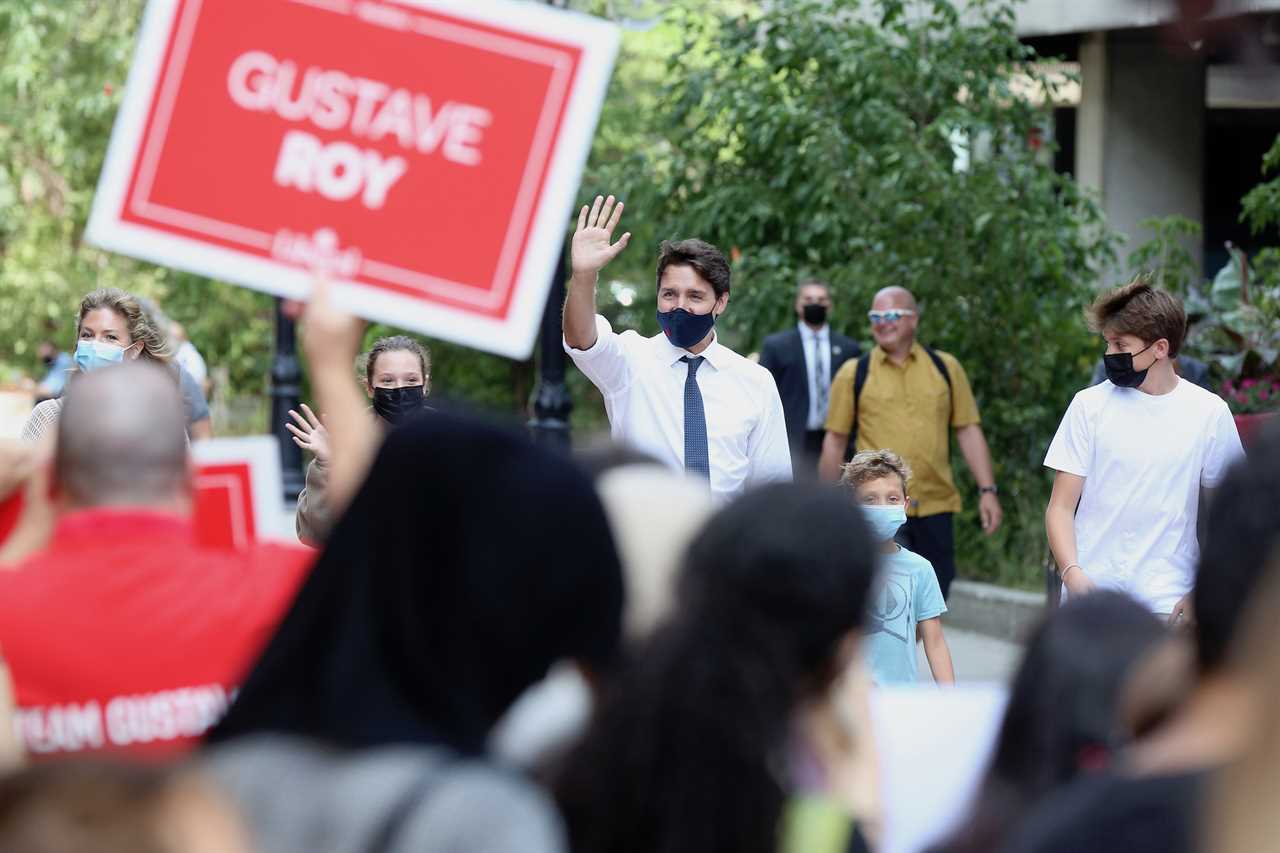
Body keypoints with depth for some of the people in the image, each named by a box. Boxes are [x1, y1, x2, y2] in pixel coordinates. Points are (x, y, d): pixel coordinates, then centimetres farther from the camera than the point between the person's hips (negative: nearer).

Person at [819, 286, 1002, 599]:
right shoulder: (854, 374, 3)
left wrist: (987, 491, 2)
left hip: (936, 507, 3)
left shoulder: (946, 368, 8)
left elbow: (968, 431, 9)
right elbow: (835, 440, 6)